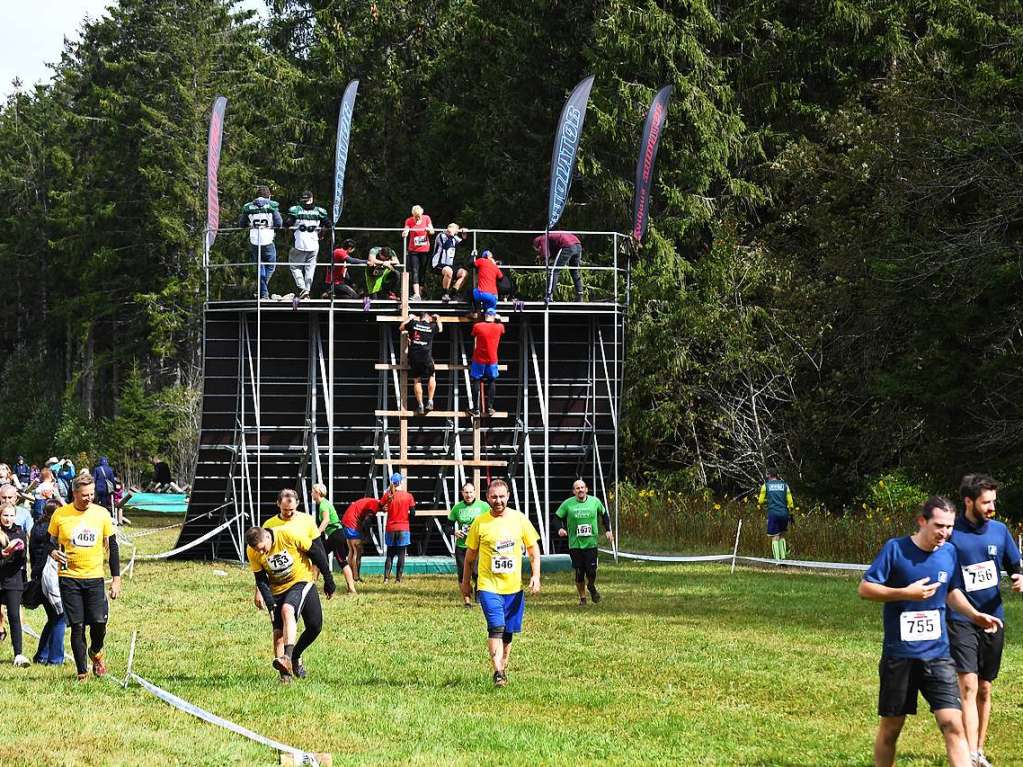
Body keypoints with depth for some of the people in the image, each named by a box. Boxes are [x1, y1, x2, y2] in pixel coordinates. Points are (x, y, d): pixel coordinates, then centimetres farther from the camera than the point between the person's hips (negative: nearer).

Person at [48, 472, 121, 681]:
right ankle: (82, 672, 8)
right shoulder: (60, 515, -2)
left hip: (95, 577, 1)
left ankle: (96, 653, 23)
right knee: (77, 626, -2)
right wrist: (53, 552, -15)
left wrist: (116, 579, 5)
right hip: (69, 578, -1)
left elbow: (112, 546, 9)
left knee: (99, 622, -10)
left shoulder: (101, 514, 2)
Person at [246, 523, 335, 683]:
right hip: (278, 589, 3)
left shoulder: (289, 534, -25)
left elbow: (316, 553, -13)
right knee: (279, 632, -7)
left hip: (302, 581, -3)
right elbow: (261, 580, -4)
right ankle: (285, 674, 0)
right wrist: (270, 604, -16)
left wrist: (328, 580, -5)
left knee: (287, 610, -30)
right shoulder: (252, 552, -14)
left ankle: (292, 656, -30)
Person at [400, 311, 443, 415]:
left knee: (416, 380, 9)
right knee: (432, 377, 20)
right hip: (426, 357, -1)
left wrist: (409, 318, 32)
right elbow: (440, 329, 27)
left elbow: (401, 328, 20)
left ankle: (420, 405, 5)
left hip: (413, 357, 1)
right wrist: (437, 319, 44)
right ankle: (430, 401, 12)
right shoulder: (432, 326, 3)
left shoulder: (413, 323, 4)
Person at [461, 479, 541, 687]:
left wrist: (535, 576, -1)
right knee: (496, 628, -18)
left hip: (514, 586, 3)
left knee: (508, 632, 10)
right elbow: (470, 554, 9)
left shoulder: (519, 520, 1)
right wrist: (466, 582, 12)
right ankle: (498, 672, -23)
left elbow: (533, 549, 9)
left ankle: (503, 668, 28)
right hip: (488, 586, -3)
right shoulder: (480, 523, -2)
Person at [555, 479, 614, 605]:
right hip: (575, 544, 0)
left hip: (591, 543, 0)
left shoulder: (595, 502, 1)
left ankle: (591, 587, 27)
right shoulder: (568, 504, -4)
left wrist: (608, 530, 10)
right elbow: (557, 517, 4)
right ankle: (582, 597, 20)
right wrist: (560, 529, -15)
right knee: (579, 573, 1)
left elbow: (604, 515, 18)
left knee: (591, 571, -6)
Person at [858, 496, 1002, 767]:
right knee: (890, 728, 8)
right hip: (899, 655, -2)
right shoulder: (896, 549, -9)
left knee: (953, 725, -11)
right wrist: (906, 593, -20)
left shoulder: (950, 553, 4)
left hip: (937, 654, 3)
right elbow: (865, 588, -9)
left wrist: (975, 615, 4)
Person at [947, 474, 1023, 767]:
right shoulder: (951, 533, -9)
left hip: (993, 619, 5)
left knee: (985, 689, 13)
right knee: (968, 685, -16)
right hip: (961, 620, -5)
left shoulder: (999, 531, 4)